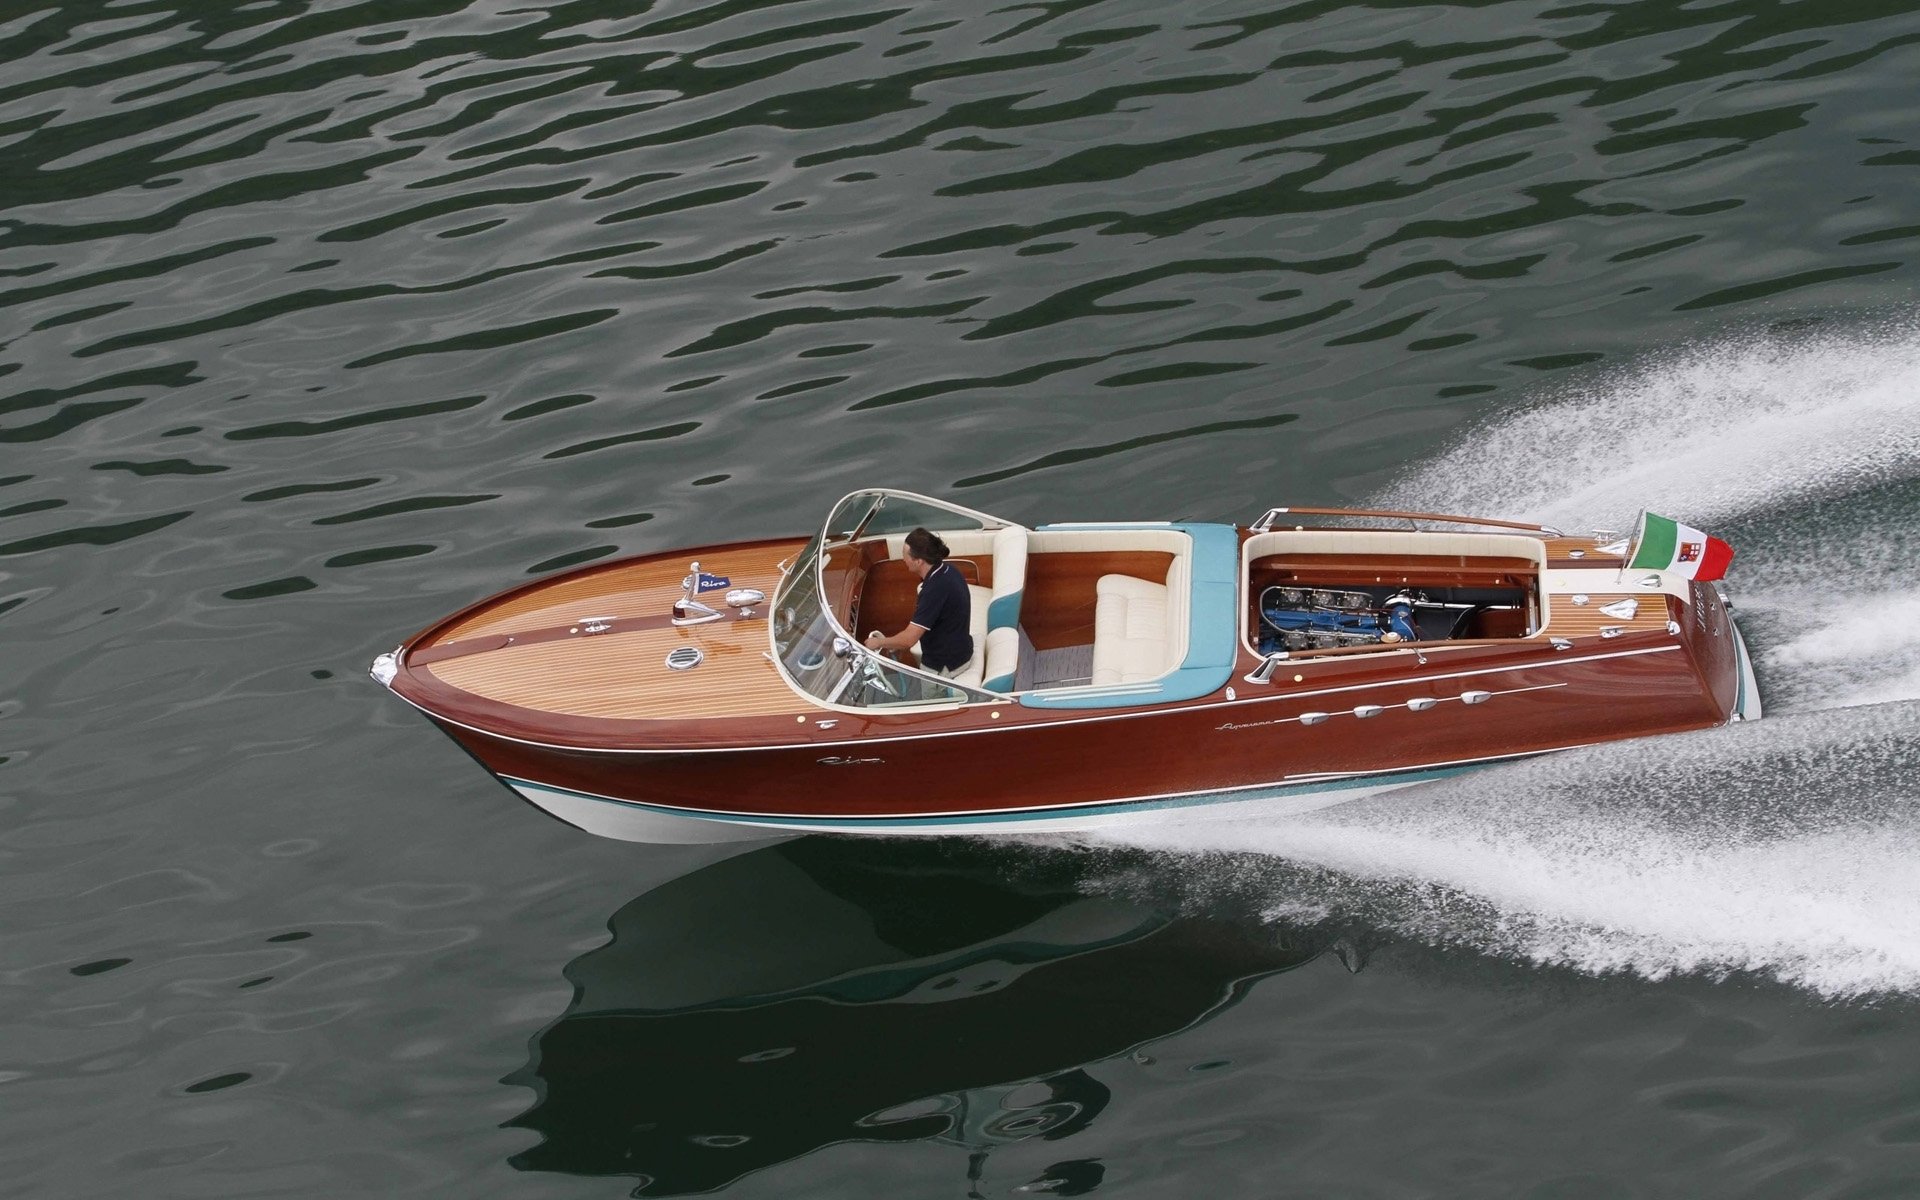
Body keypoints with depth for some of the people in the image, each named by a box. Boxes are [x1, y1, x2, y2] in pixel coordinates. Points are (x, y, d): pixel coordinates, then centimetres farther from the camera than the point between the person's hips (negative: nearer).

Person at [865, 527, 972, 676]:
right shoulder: (948, 570, -4)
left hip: (945, 665, -9)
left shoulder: (936, 588, -32)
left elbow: (909, 639, -31)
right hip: (961, 651, 9)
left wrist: (879, 643, -12)